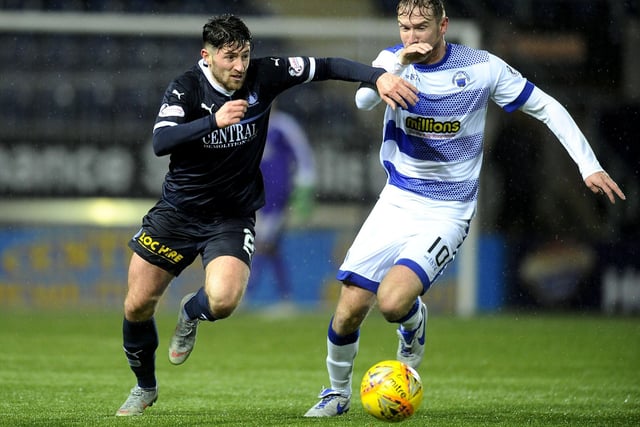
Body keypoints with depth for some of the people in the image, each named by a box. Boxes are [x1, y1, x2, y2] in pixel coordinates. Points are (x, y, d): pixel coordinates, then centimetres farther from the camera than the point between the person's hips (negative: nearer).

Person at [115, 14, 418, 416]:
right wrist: (214, 121, -41)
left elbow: (326, 67, -9)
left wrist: (379, 76, -23)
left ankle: (190, 312, 14)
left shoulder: (262, 75, -11)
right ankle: (145, 387, 30)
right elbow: (161, 141, -29)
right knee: (137, 306, 2)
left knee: (222, 301, -25)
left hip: (232, 218, 0)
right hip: (177, 212, 0)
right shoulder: (186, 88, -15)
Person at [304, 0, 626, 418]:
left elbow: (546, 107, 0)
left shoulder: (482, 68, -8)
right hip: (396, 202, 3)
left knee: (392, 301, -24)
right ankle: (338, 391, 24)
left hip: (447, 213, -3)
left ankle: (414, 322, 14)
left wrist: (589, 165, -6)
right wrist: (400, 63, -36)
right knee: (350, 309, -4)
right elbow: (364, 100, -22)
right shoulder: (393, 59, -2)